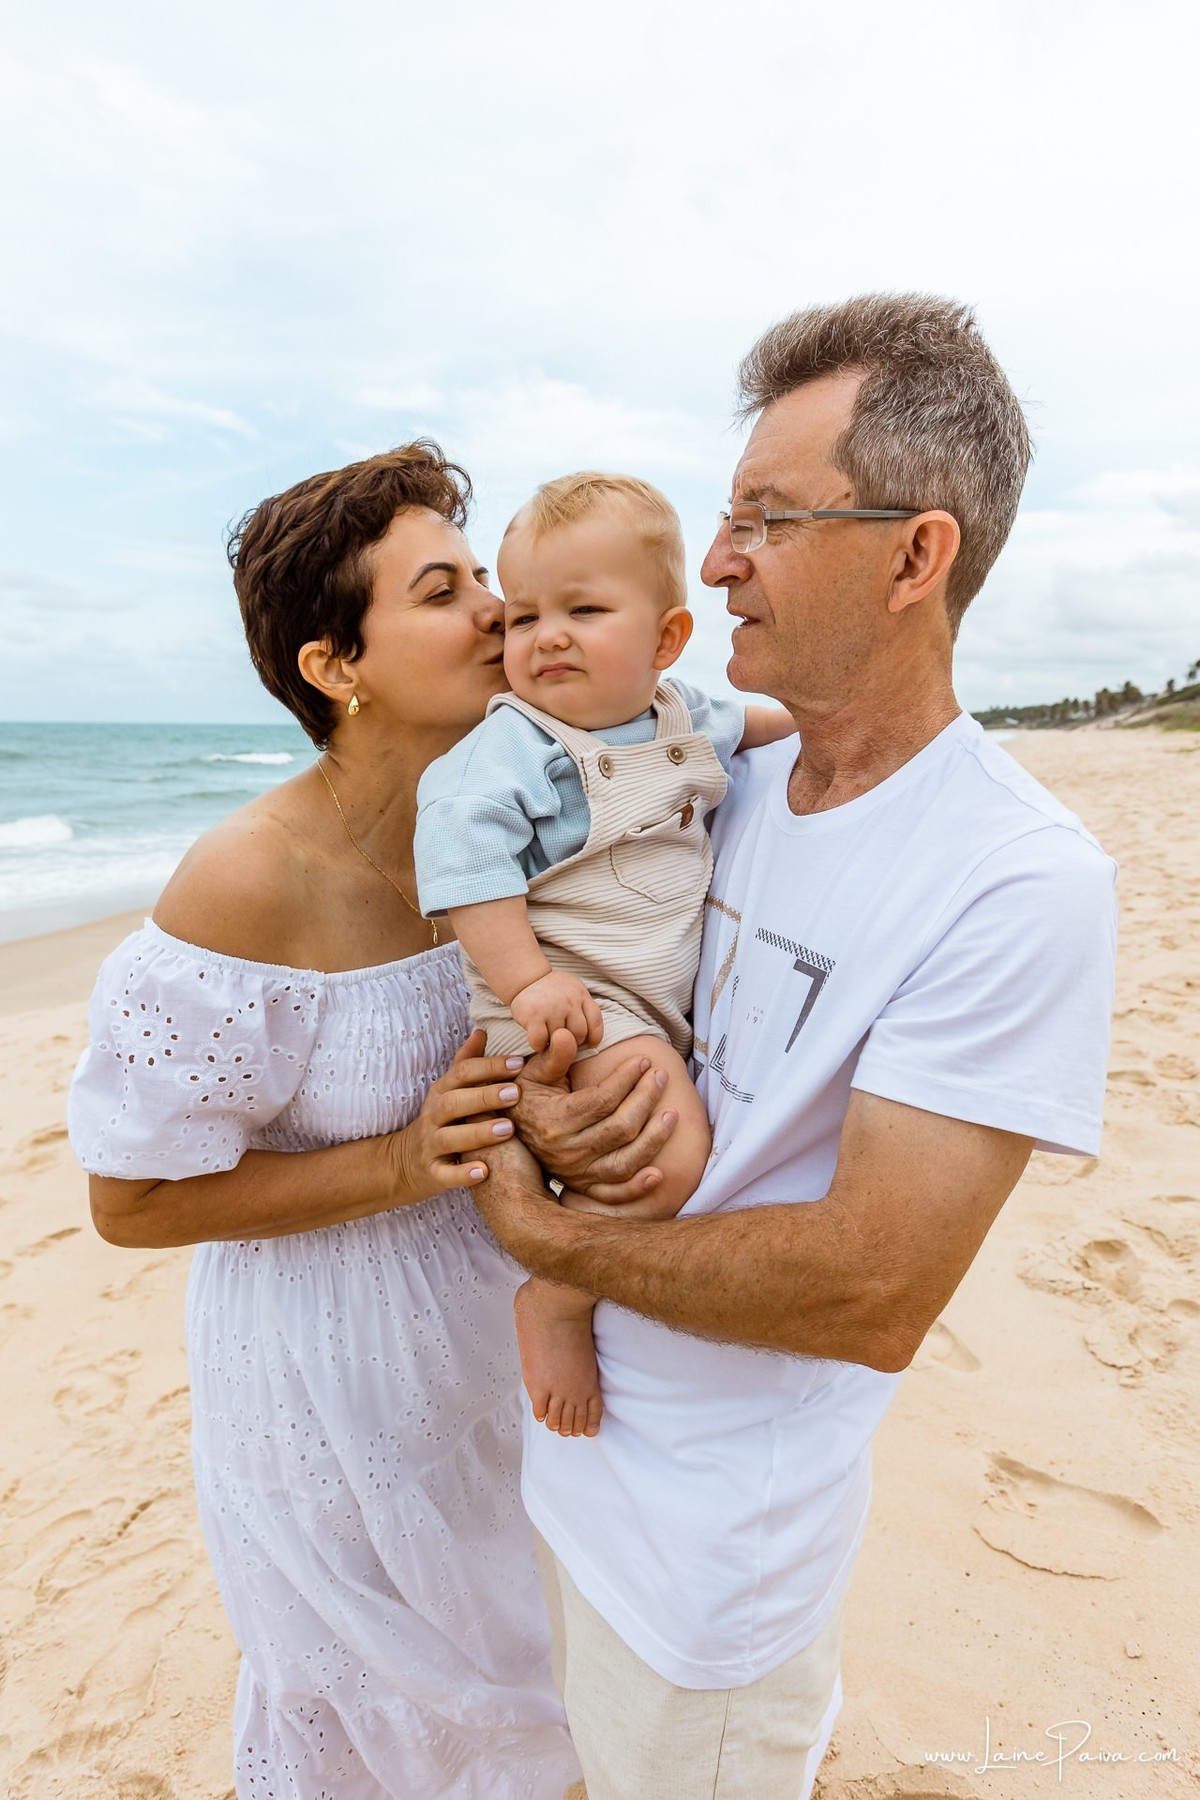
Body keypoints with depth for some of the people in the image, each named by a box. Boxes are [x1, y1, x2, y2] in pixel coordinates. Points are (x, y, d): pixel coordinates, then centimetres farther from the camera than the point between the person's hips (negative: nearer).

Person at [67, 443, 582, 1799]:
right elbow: (133, 1199, -18)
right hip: (329, 1357, -5)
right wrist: (402, 1162, -28)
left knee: (483, 1656, 31)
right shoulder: (250, 882, -27)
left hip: (486, 1315, 6)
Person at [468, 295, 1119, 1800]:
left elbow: (874, 1296, -28)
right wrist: (546, 1089, -15)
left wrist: (539, 1232, -18)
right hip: (576, 1421, 6)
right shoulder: (732, 784, -3)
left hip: (716, 1524, -6)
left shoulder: (1016, 884, -25)